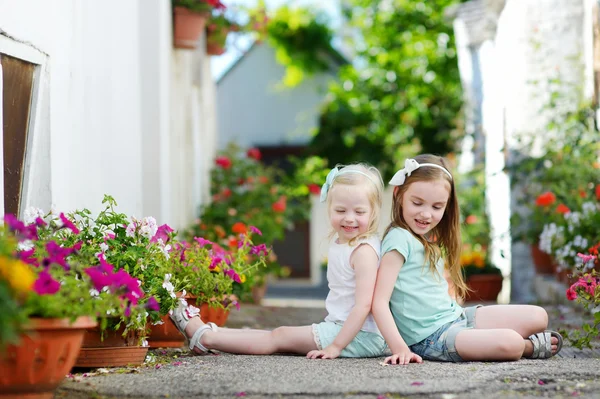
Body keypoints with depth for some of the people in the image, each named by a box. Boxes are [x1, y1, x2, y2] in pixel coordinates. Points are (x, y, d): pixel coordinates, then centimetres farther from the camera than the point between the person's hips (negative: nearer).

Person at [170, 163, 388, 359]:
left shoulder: (364, 251, -18)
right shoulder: (338, 243, 11)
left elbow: (363, 304, -24)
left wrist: (336, 346, -25)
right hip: (340, 325, 8)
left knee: (280, 337, -4)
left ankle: (204, 337, 1)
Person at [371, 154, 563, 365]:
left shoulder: (429, 239, 16)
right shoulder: (399, 239, -13)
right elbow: (379, 302, -20)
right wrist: (400, 349, -28)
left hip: (457, 316, 9)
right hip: (430, 338, -9)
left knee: (538, 317, 2)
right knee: (511, 343, -24)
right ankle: (529, 346, 3)